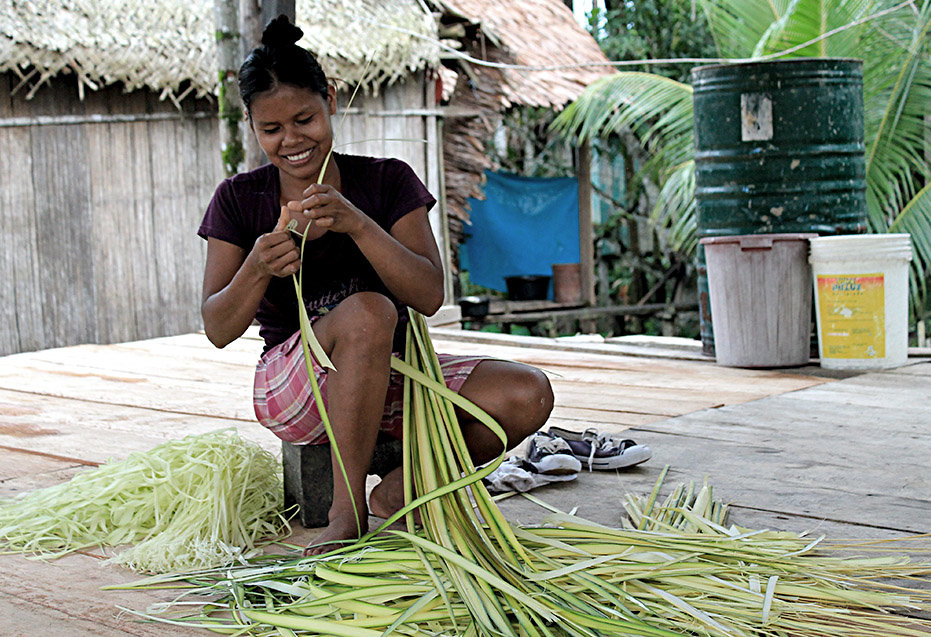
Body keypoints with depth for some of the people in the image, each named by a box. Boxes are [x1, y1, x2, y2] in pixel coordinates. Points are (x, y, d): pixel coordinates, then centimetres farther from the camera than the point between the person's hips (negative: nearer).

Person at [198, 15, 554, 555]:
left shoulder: (387, 181, 0)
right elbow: (218, 330, -5)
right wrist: (258, 267, -26)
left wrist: (357, 224, -26)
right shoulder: (239, 200, 1)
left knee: (528, 394, -22)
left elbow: (430, 296, -12)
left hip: (392, 376, 2)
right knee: (366, 310, -35)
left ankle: (399, 491, -1)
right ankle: (348, 511, -24)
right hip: (292, 386, -2)